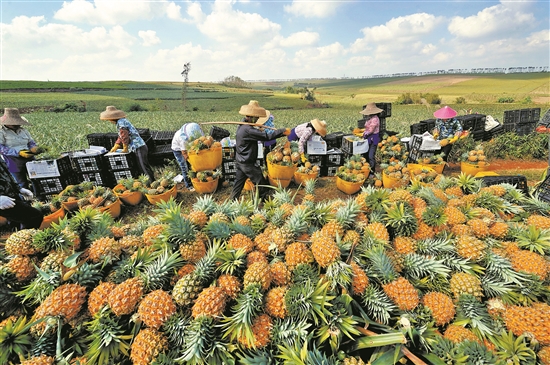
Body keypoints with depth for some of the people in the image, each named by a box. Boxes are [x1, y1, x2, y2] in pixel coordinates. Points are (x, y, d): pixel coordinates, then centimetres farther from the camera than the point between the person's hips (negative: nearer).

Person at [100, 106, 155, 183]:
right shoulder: (123, 121, 20)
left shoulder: (120, 122, -10)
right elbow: (121, 136, 28)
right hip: (141, 146, 10)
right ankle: (152, 182, 19)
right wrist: (115, 146, 29)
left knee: (144, 168, -9)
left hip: (138, 148, -10)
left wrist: (125, 149, -3)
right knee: (145, 167, 13)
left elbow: (124, 136, -14)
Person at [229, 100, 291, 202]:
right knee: (261, 184, 6)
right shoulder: (248, 130, -26)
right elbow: (267, 136, -28)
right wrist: (283, 131, -22)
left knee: (238, 184, 18)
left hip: (239, 162, 9)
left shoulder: (242, 125, 5)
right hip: (248, 164, -9)